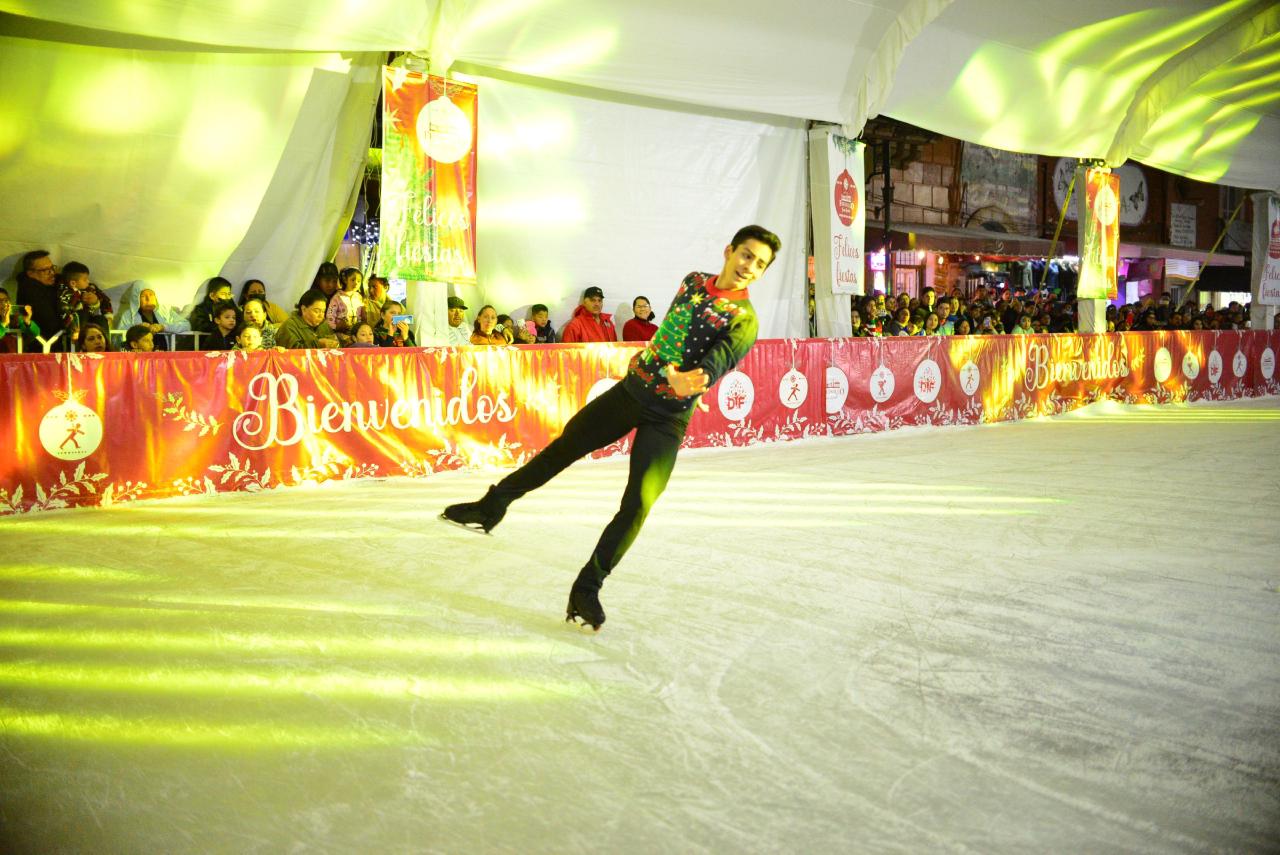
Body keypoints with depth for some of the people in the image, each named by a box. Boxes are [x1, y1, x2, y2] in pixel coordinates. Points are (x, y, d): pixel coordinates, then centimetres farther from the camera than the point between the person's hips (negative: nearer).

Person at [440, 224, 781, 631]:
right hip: (631, 389, 5)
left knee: (638, 505, -13)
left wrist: (689, 380, -51)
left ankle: (587, 589, 1)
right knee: (564, 447, 12)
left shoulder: (745, 321, -13)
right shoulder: (693, 281, 4)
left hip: (669, 416, -5)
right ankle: (492, 507, 30)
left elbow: (719, 359, -32)